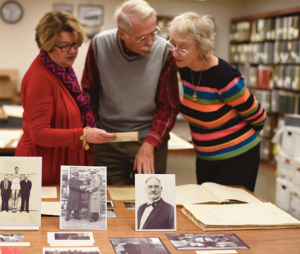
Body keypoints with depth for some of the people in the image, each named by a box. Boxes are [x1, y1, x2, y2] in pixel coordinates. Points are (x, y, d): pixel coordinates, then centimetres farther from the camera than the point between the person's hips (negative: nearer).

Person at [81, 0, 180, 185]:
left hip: (150, 139, -1)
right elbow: (89, 92, 5)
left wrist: (149, 145, -16)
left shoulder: (164, 51, -15)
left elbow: (169, 106, -8)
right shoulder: (99, 45, -11)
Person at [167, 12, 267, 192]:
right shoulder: (185, 70, -4)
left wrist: (238, 135, 6)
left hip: (236, 159, -7)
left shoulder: (223, 76, -26)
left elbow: (258, 117, -12)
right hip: (205, 159, 7)